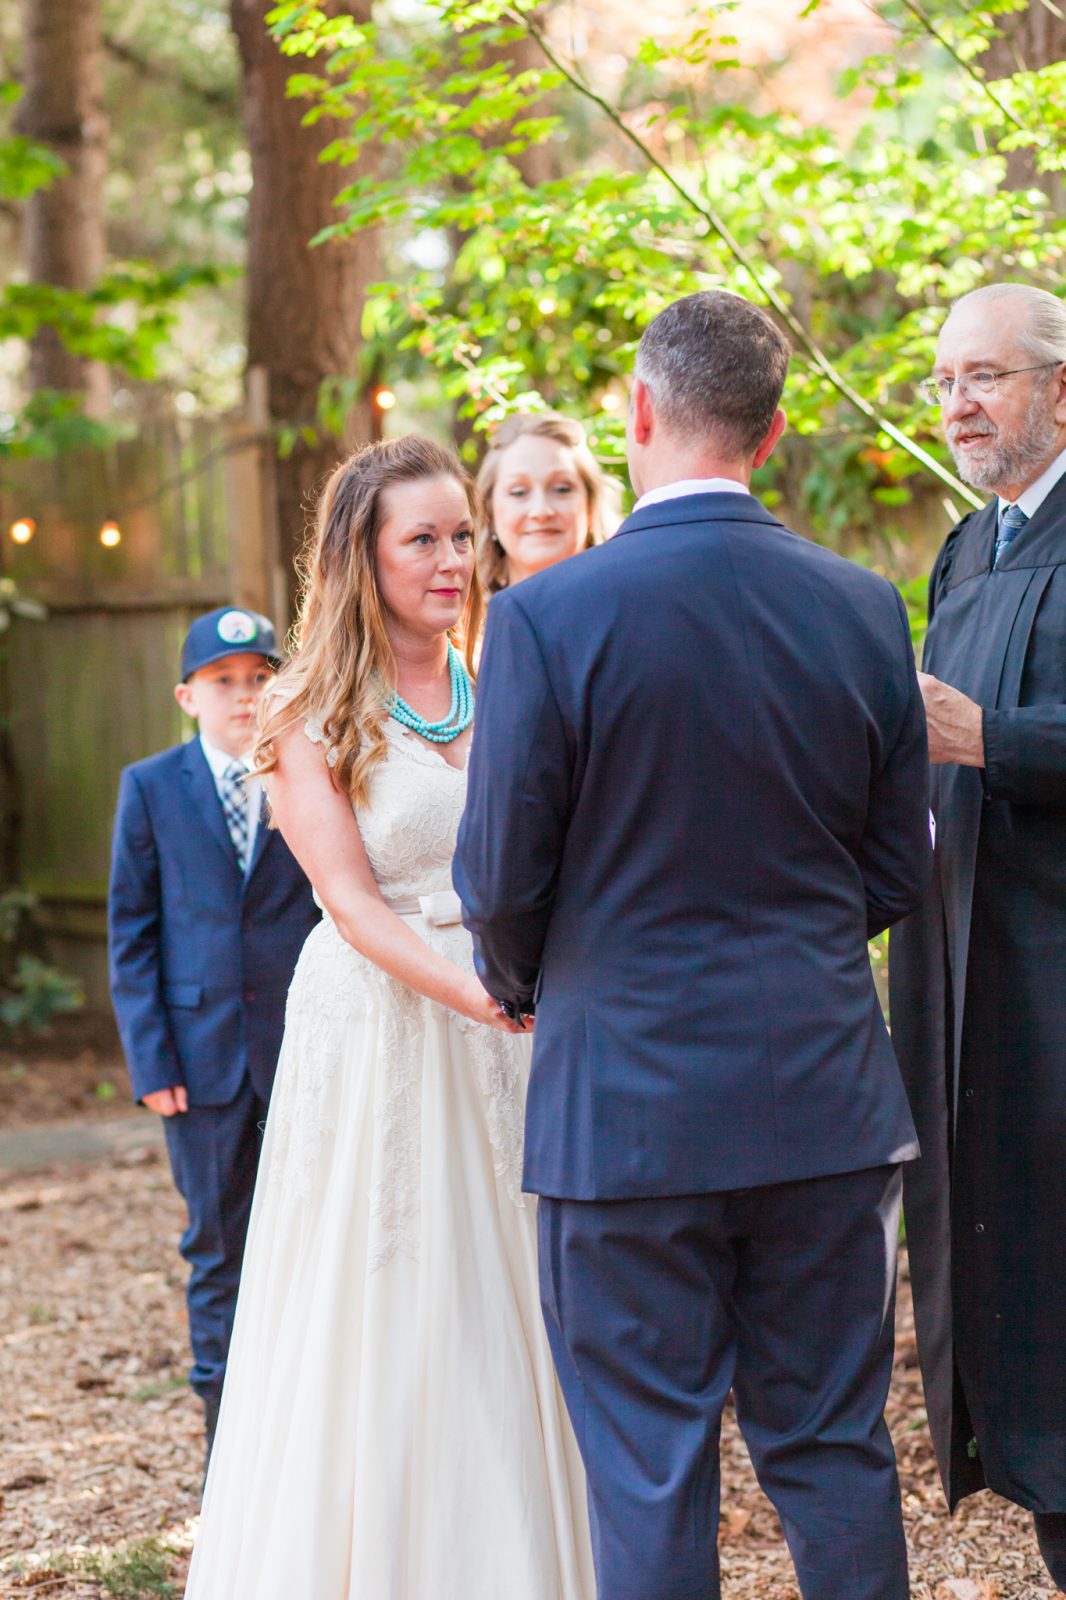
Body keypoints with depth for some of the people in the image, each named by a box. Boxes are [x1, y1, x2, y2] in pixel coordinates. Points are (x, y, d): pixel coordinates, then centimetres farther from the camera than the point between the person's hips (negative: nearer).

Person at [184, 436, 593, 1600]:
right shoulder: (314, 719, -2)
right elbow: (352, 901, -11)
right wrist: (480, 993, -25)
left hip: (504, 1038, 4)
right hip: (377, 1035, -4)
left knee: (504, 1315, 7)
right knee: (379, 1323, 0)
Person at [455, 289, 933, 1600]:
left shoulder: (546, 618, -12)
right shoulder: (863, 608, 0)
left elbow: (500, 880, -7)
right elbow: (897, 871, 7)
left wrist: (520, 986, 14)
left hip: (627, 1097, -3)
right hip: (824, 1096, 4)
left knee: (649, 1468, 6)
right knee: (834, 1447, 13)